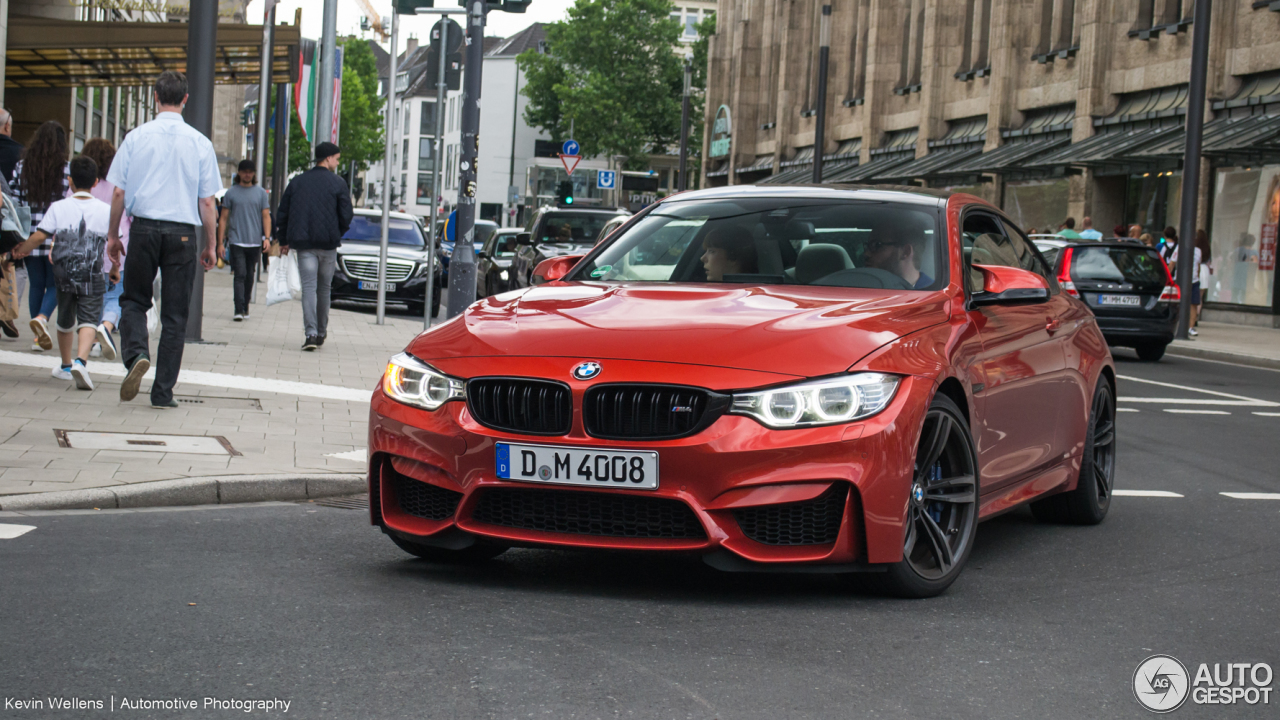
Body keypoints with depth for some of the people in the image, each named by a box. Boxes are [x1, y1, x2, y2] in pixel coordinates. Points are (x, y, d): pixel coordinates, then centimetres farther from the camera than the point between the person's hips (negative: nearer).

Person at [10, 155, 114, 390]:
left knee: (65, 321, 18)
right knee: (88, 319, -6)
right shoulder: (105, 210, -1)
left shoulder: (58, 208, -2)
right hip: (93, 277, -1)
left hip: (65, 275, 2)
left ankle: (66, 366, 33)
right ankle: (81, 360, -30)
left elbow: (40, 236, -6)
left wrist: (22, 249, 12)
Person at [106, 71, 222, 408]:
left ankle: (135, 353, -14)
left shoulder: (137, 137, -1)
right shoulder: (200, 143, -1)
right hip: (183, 232, 0)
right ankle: (163, 391, 8)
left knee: (134, 300, 15)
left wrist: (114, 235, 11)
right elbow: (207, 202, 0)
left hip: (144, 228, 0)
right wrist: (210, 246, 9)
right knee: (175, 314, 7)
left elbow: (119, 193, 0)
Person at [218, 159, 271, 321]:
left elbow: (266, 216, 8)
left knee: (249, 276, 9)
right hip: (237, 241, -2)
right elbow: (223, 218, 8)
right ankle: (239, 310, -16)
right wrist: (220, 242, 2)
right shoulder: (231, 193, 6)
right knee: (240, 275, -11)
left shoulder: (261, 193, 9)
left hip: (255, 242, 2)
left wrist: (267, 237, -7)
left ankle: (245, 308, 20)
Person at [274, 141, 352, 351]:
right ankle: (321, 332, 21)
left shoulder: (297, 182, 9)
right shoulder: (337, 184, -1)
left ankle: (311, 333, -19)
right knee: (324, 288, 13)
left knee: (309, 287, -4)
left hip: (303, 243, 1)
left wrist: (283, 240, 19)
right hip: (328, 243, -1)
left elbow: (282, 213, 10)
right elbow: (346, 216, -5)